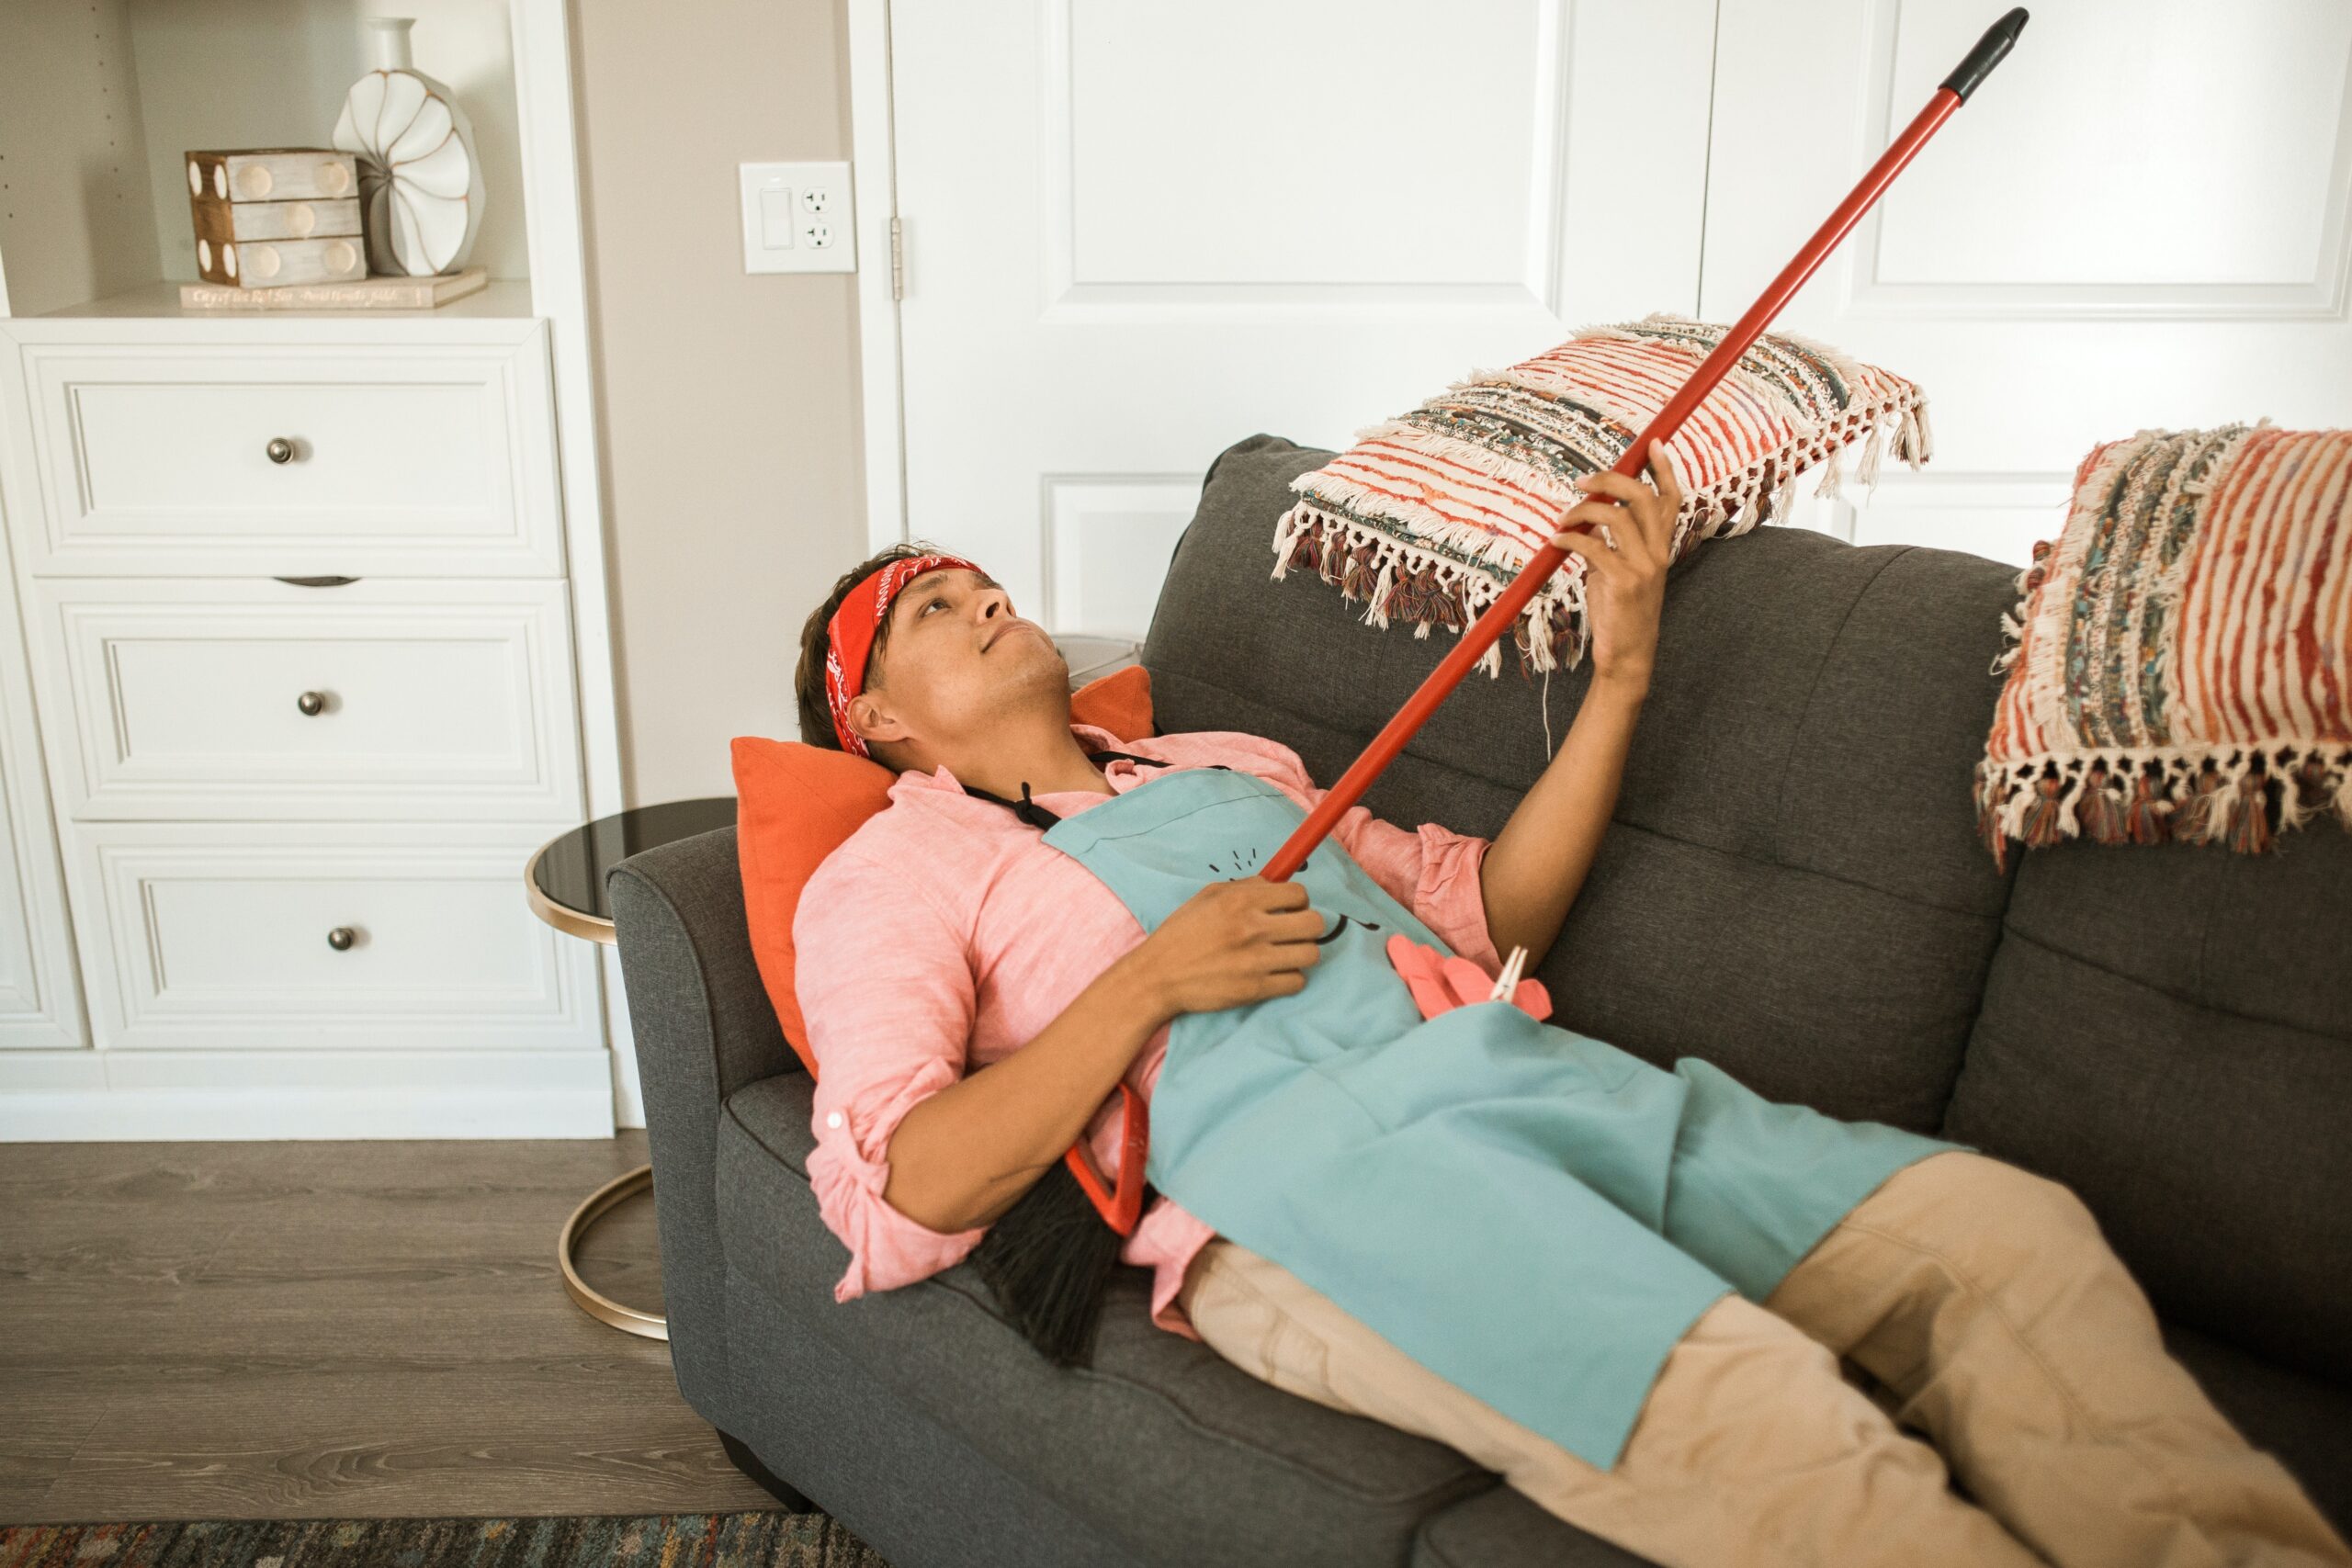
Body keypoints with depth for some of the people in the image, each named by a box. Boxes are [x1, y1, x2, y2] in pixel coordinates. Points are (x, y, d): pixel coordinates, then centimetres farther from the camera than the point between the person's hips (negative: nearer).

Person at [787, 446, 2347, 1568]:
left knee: (2003, 1224, -16)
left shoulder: (1227, 763, 32)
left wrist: (1621, 673, 18)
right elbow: (898, 1204, -1)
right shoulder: (891, 872, 14)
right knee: (1738, 1413, -34)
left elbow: (1489, 910, 30)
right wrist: (1150, 979, -8)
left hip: (1513, 1073, 7)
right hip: (1284, 1157, -6)